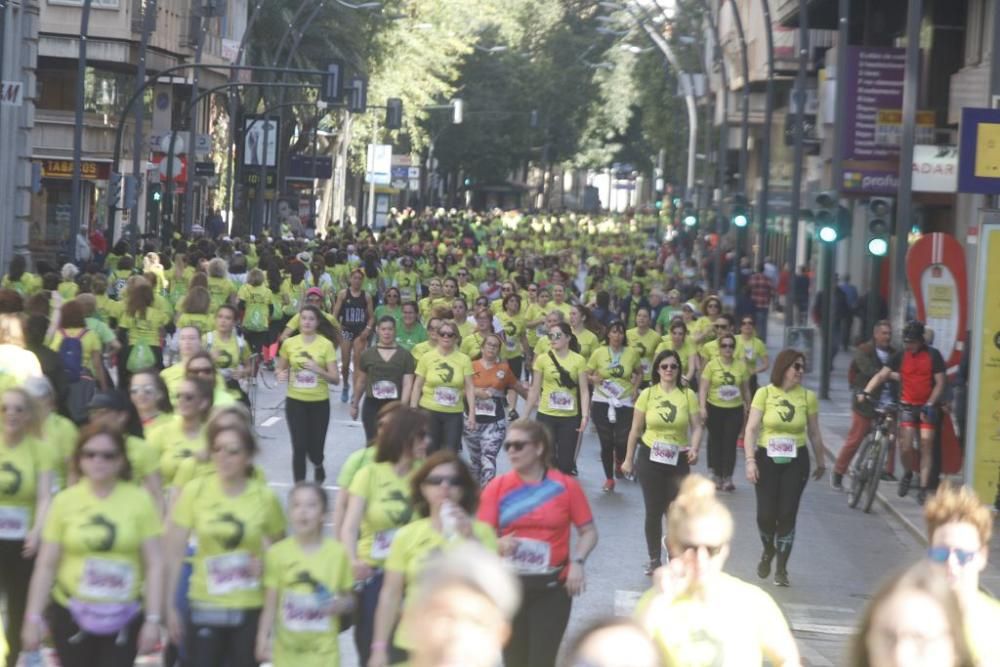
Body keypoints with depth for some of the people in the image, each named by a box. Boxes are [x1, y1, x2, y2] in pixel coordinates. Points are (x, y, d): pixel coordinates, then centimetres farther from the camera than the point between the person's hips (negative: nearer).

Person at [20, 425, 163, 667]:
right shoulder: (65, 501, -2)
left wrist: (152, 619, -7)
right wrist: (33, 618, 0)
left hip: (124, 615, -1)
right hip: (70, 613, 1)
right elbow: (46, 565, 2)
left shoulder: (139, 500, -4)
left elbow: (155, 565, -3)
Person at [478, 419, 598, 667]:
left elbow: (588, 531, 4)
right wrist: (498, 545, -25)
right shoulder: (497, 487, -1)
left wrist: (577, 562, -12)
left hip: (552, 586, -1)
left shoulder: (565, 486, -3)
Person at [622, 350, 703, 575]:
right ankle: (653, 559, 20)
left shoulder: (688, 395, -3)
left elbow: (696, 427, -2)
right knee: (653, 511, 5)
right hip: (650, 457, 1)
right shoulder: (647, 394, -2)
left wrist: (694, 448, -21)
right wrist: (628, 459, 6)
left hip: (678, 460, 0)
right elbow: (635, 429, 4)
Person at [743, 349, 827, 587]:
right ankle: (768, 551, 27)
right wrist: (750, 461, -15)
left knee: (787, 514, -3)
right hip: (767, 459, -1)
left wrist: (821, 461, 16)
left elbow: (814, 433, 10)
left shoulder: (808, 397, -1)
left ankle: (781, 568, 10)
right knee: (766, 513, -5)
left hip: (796, 461, 1)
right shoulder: (764, 393, -5)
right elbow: (751, 429, -7)